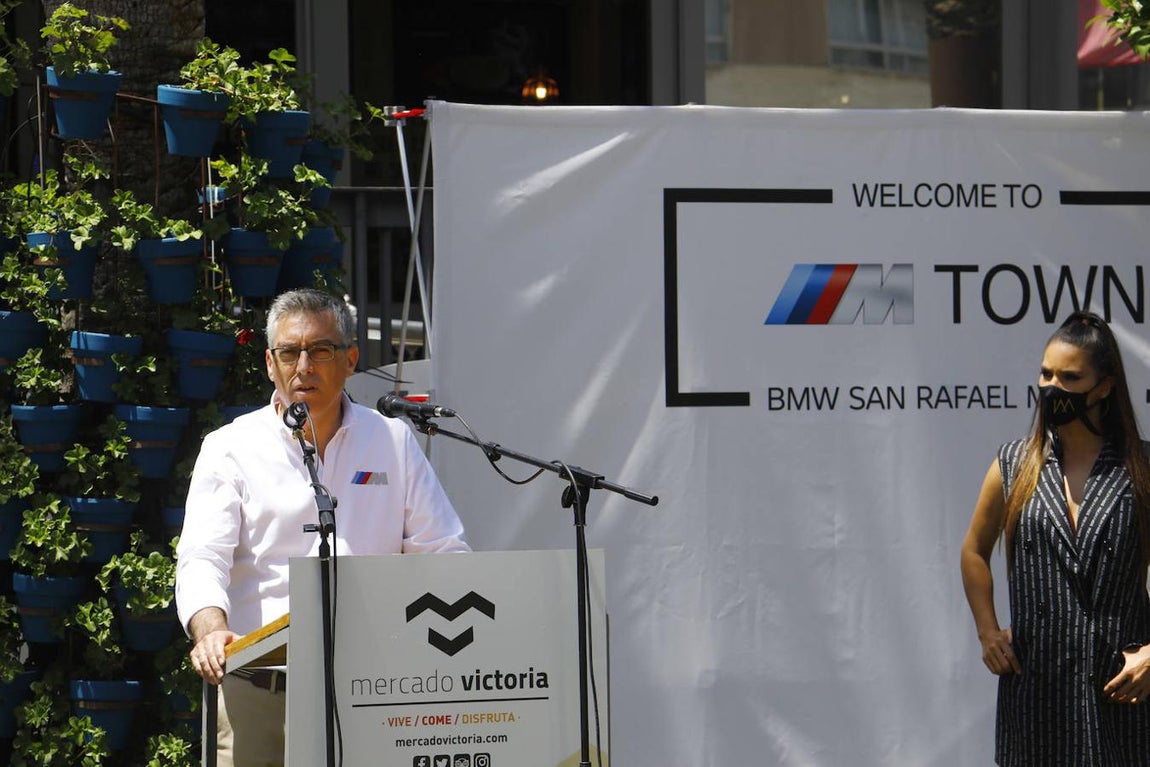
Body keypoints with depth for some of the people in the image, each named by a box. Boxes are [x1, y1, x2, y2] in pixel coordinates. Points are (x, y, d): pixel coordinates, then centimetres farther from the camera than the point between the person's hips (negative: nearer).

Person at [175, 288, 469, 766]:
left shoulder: (393, 441, 16)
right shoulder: (231, 448, 9)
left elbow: (442, 554, 13)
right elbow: (202, 558, -4)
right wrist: (212, 629, -24)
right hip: (258, 688, -1)